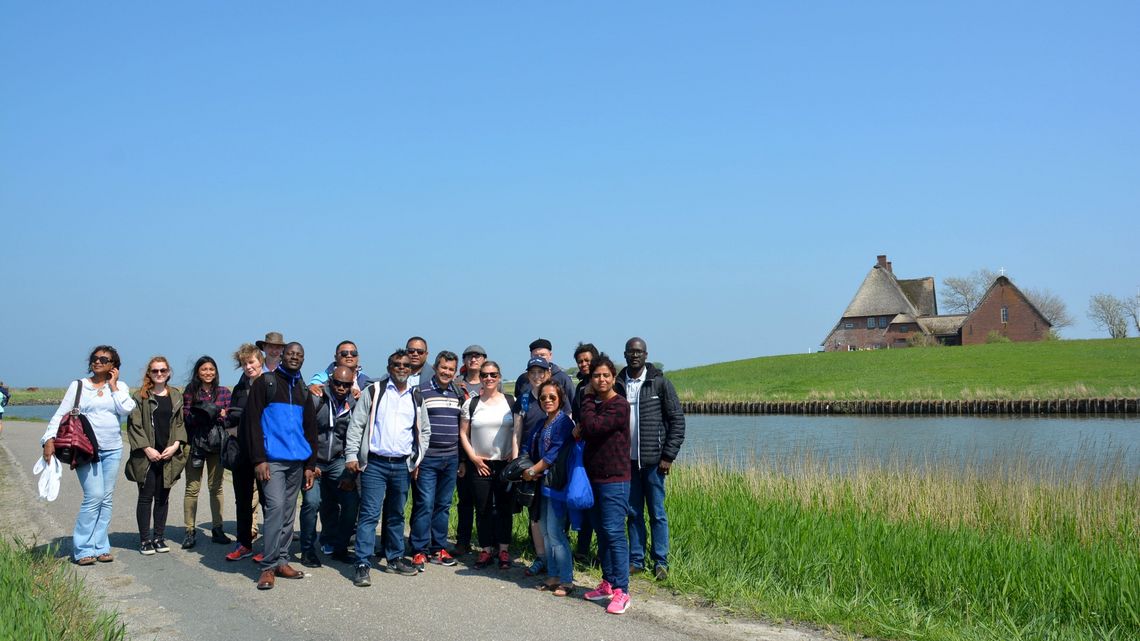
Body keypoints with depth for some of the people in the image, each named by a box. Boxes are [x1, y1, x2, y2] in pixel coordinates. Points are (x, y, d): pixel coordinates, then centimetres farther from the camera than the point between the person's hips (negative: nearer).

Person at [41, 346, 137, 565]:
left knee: (106, 499, 4)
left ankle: (100, 547, 11)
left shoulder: (120, 387, 9)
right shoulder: (78, 386, 5)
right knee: (94, 496, -13)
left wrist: (113, 386, -3)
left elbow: (126, 409, -9)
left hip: (113, 450, 3)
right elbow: (60, 415, 1)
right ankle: (83, 549, -4)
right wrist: (49, 439, -12)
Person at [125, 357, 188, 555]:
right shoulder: (141, 397, -2)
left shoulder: (176, 395, 10)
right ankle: (145, 540, 9)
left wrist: (175, 445, -4)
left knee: (163, 497, 8)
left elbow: (180, 424, 11)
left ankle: (159, 537, 17)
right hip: (147, 456, -3)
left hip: (169, 455, 3)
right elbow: (134, 425, -5)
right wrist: (147, 449, -13)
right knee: (146, 497, 2)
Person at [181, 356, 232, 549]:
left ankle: (217, 529, 12)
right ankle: (190, 531, 2)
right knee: (192, 487, -4)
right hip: (195, 444, -2)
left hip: (217, 444, 2)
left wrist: (222, 415, -13)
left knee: (216, 486, 6)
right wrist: (199, 414, -17)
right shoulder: (190, 391, 5)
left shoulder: (224, 392, 10)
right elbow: (185, 416, -2)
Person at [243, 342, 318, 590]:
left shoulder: (303, 390, 17)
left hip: (297, 461, 6)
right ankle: (268, 567, -8)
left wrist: (311, 465, 12)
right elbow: (253, 422, -5)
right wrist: (258, 459, -12)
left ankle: (281, 561, 17)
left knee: (289, 512, 8)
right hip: (272, 460, -5)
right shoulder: (265, 383, 1)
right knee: (276, 507, -14)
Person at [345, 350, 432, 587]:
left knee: (396, 515, 14)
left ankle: (395, 559, 25)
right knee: (370, 514, -8)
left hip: (403, 465, 4)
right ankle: (362, 565, -8)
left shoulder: (416, 397, 12)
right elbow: (356, 425, -1)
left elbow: (425, 430, 20)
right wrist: (351, 455, -9)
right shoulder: (373, 391, 0)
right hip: (374, 464, -4)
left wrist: (417, 458, 12)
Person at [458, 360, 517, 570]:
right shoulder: (471, 403, 5)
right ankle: (486, 549, 12)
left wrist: (515, 457, -8)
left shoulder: (511, 402, 4)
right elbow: (463, 434, 6)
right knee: (483, 509, 3)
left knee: (505, 507, 1)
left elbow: (518, 432, 3)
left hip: (505, 463, 0)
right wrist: (473, 458, -3)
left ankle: (503, 549, 9)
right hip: (480, 464, 1)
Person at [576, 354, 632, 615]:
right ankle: (607, 583, 23)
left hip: (614, 479, -8)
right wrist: (579, 430, -2)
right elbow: (584, 431, 21)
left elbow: (592, 427, -23)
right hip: (593, 476, 8)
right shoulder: (593, 404, 13)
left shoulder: (619, 406, -13)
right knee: (601, 532, 13)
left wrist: (587, 400, -10)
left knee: (614, 533, -10)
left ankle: (621, 591, -7)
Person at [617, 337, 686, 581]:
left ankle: (661, 562, 10)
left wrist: (668, 456, -7)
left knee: (657, 513, 2)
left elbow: (677, 420, -2)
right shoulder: (617, 385, 6)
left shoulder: (660, 383, -3)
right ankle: (636, 560, 17)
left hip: (652, 460, -3)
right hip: (627, 460, 3)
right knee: (634, 513, 9)